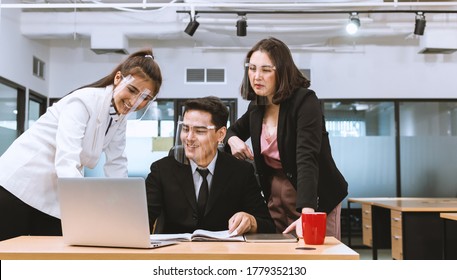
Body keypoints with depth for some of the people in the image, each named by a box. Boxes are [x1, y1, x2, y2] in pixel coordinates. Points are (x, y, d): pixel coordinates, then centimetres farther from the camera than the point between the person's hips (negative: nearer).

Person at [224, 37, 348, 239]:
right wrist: (232, 140, -5)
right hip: (275, 195, 6)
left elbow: (307, 158, -31)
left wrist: (307, 213, -43)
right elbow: (232, 130, 21)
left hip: (314, 198, -5)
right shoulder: (256, 106, 0)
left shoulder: (304, 100, -19)